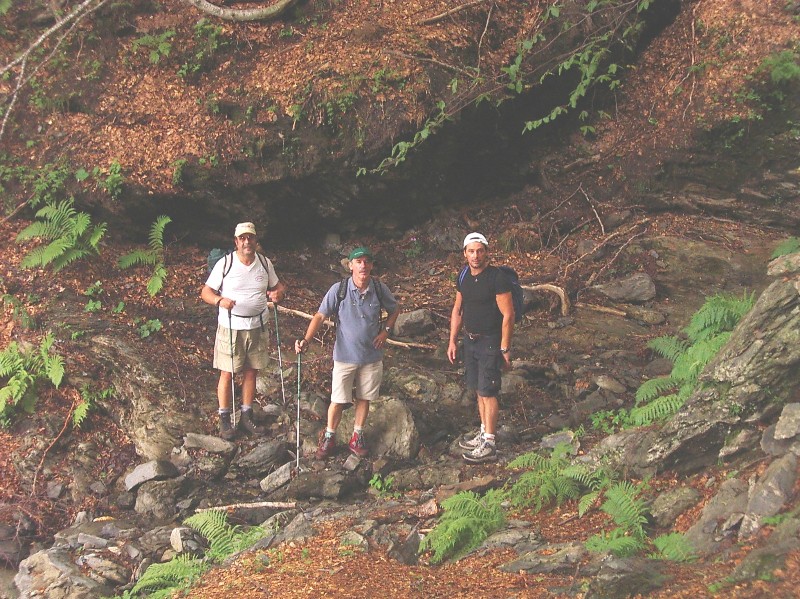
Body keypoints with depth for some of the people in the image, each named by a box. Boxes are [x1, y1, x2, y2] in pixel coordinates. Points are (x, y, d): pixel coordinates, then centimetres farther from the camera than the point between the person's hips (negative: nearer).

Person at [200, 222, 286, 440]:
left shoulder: (265, 263, 3)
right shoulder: (224, 264, -8)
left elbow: (277, 285, 15)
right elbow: (206, 292, -5)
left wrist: (279, 293, -10)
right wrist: (220, 301, -27)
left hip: (258, 327, 4)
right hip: (230, 327, -3)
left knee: (251, 372, 10)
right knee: (227, 373, 0)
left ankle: (247, 417, 21)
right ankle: (224, 419, 10)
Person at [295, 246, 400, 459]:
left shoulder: (380, 289, -7)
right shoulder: (339, 290, -15)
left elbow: (395, 309, 12)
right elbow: (320, 316, -13)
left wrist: (386, 330, -3)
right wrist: (306, 340, -25)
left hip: (372, 356, 2)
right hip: (345, 355, -2)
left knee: (363, 398, 13)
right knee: (338, 400, 3)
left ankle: (357, 437, 30)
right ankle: (329, 438, 22)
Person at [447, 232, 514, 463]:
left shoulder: (497, 278, -17)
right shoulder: (464, 277, 5)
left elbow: (508, 315, -16)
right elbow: (457, 310, 16)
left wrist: (504, 349, -17)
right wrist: (452, 341, 12)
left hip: (490, 342, -7)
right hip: (470, 340, 7)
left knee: (487, 392, -6)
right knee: (479, 390, 15)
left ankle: (489, 446, -2)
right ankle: (484, 434, 27)